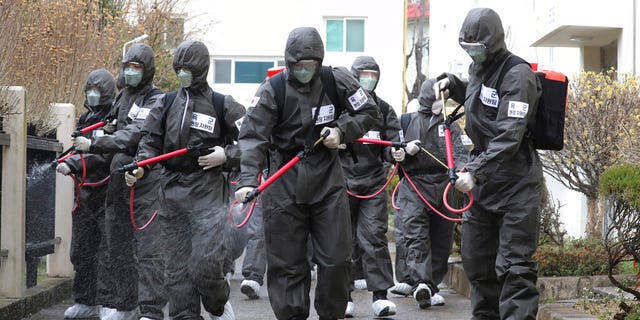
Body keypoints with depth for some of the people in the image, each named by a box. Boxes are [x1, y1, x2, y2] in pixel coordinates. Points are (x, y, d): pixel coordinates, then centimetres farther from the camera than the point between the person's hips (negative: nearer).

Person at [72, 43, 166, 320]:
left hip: (146, 181, -9)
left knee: (148, 246, -11)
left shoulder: (155, 100, -9)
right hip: (118, 178, 9)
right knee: (116, 244, 12)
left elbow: (132, 136, -21)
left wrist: (93, 145, -28)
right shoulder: (123, 96, 17)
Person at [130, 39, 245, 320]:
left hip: (207, 190, -4)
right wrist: (140, 166, -6)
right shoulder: (167, 103, 12)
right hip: (172, 190, 4)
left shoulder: (221, 105, 2)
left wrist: (226, 155, -10)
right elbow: (151, 141, 12)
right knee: (177, 268, 4)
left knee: (206, 263, -14)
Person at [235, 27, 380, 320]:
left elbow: (369, 112, 9)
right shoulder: (273, 90, -10)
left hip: (327, 177, 2)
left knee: (336, 259, 3)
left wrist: (342, 131, -9)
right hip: (285, 182, -1)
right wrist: (247, 180, -28)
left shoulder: (336, 81, -4)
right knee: (286, 263, 3)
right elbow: (252, 135, -16)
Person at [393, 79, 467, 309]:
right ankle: (420, 284, -15)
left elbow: (458, 152, -3)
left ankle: (431, 287, 2)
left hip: (442, 186, 2)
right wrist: (407, 151, -15)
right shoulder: (407, 121, 7)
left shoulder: (450, 125, 10)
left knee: (441, 241, 0)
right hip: (413, 187, -2)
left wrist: (461, 169, -25)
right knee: (415, 236, -9)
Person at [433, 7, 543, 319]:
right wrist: (453, 84, 15)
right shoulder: (478, 68, 11)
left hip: (515, 183, -9)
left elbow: (509, 137, -25)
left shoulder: (518, 76, -16)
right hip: (483, 178, 9)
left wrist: (475, 171, -31)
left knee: (514, 265, -11)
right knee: (476, 259, 16)